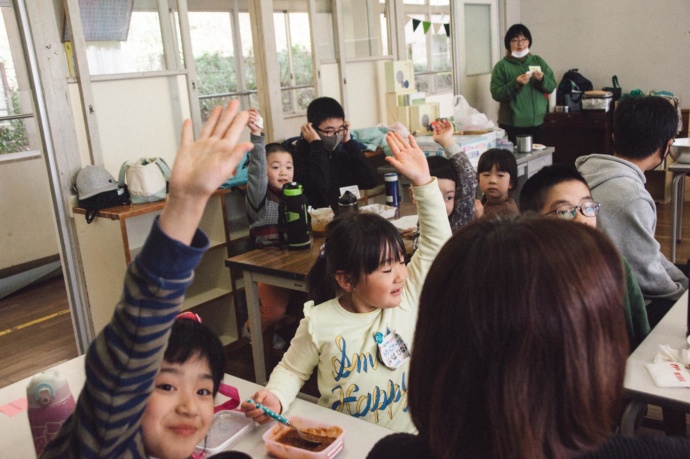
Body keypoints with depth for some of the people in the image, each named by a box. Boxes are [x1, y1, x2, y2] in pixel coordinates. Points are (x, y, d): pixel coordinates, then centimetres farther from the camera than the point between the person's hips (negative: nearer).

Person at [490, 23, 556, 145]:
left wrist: (542, 79, -15)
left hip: (537, 122, 4)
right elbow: (496, 94, -10)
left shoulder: (538, 61, 10)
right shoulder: (502, 66, -1)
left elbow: (552, 86, 6)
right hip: (511, 124, -4)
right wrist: (516, 84, -23)